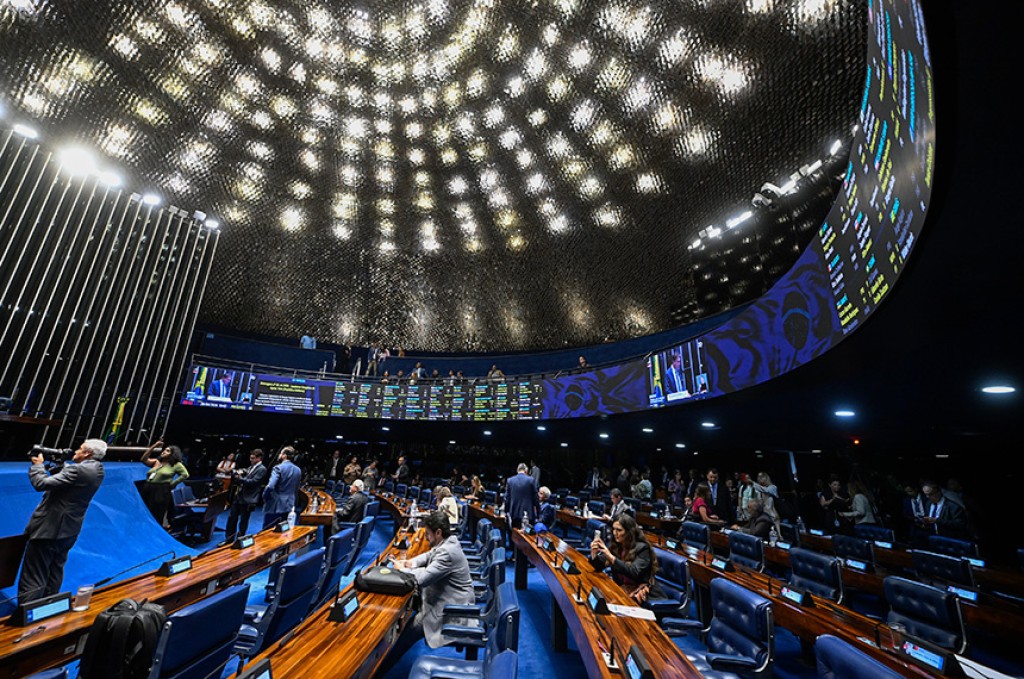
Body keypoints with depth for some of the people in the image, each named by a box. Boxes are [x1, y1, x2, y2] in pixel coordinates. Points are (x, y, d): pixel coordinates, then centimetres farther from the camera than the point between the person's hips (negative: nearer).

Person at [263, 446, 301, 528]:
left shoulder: (278, 468, -13)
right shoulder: (298, 470, 7)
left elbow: (270, 486, -22)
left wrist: (264, 497, -5)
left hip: (274, 506, -6)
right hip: (289, 506, 6)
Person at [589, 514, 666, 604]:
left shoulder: (642, 548, -14)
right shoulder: (615, 546, 2)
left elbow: (634, 572, -27)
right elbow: (599, 566, 1)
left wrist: (611, 557, -36)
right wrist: (594, 554, -22)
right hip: (623, 590, 5)